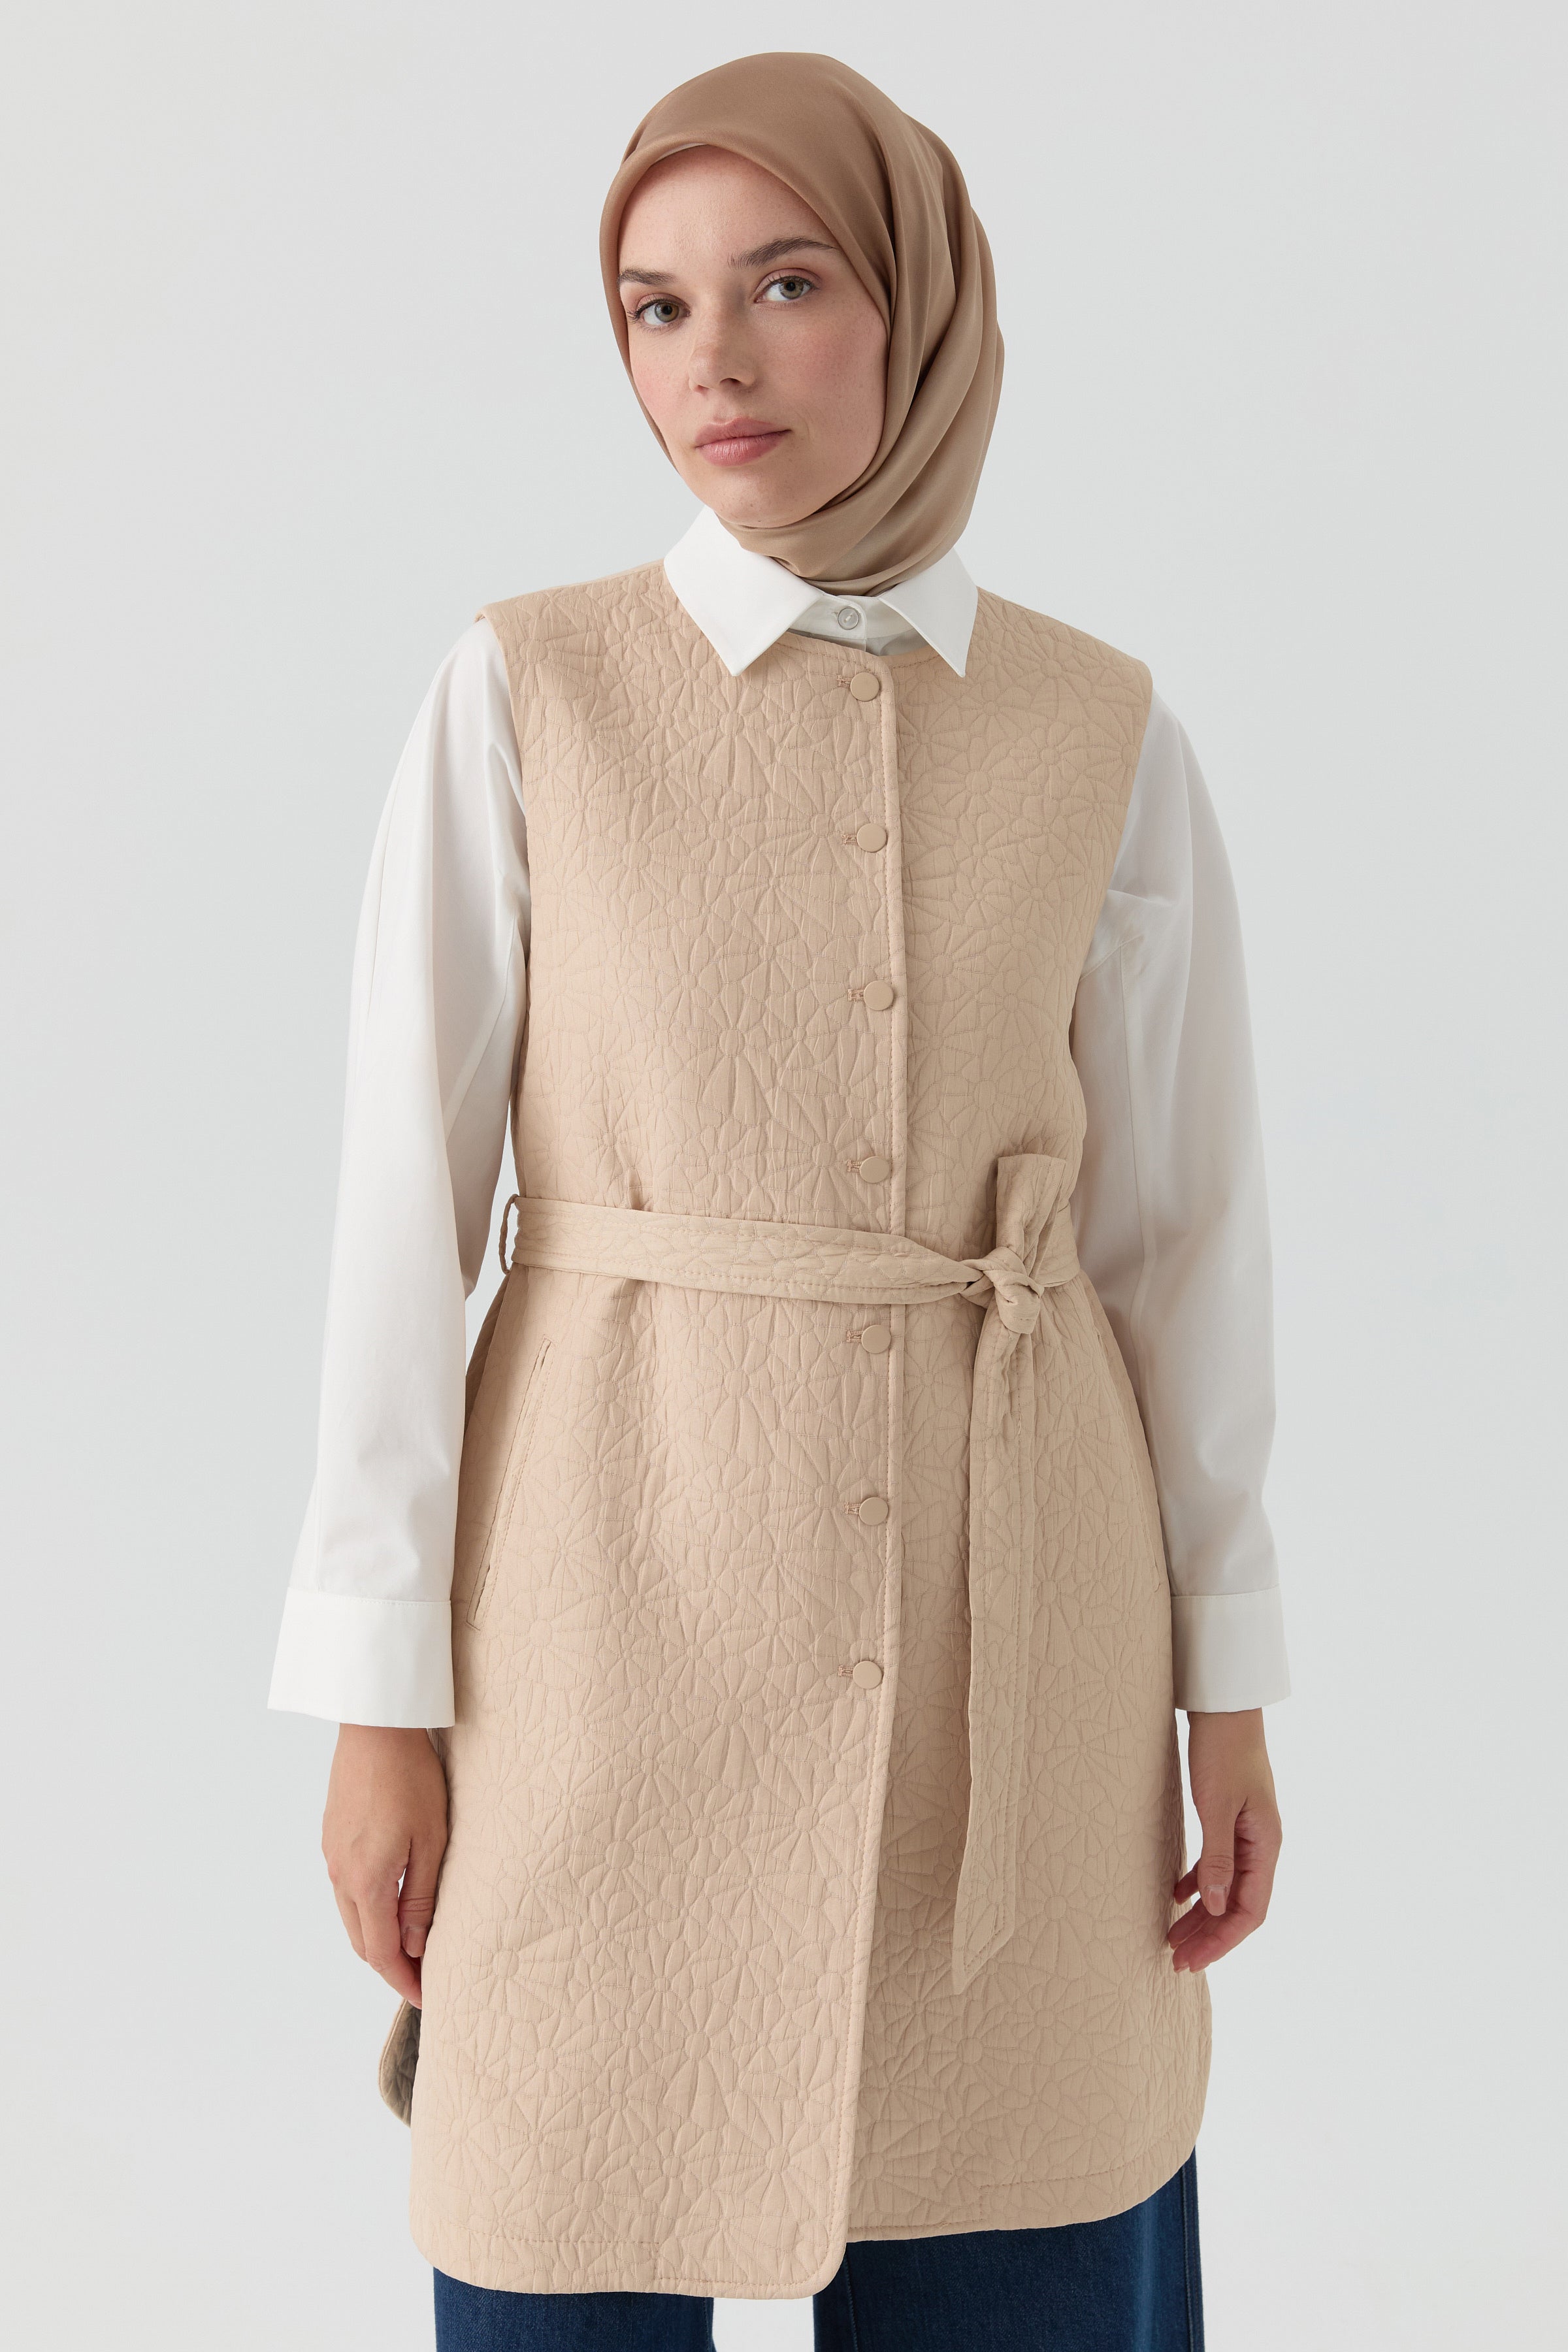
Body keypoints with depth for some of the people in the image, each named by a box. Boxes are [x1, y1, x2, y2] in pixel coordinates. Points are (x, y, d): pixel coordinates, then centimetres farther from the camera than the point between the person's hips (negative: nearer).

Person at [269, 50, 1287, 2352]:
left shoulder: (1106, 736, 4)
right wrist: (382, 1691, -5)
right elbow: (407, 1194, -3)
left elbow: (1182, 1215, 6)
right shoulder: (526, 694, -1)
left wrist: (1233, 1685, 6)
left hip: (1007, 1607, 2)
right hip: (631, 1581, -1)